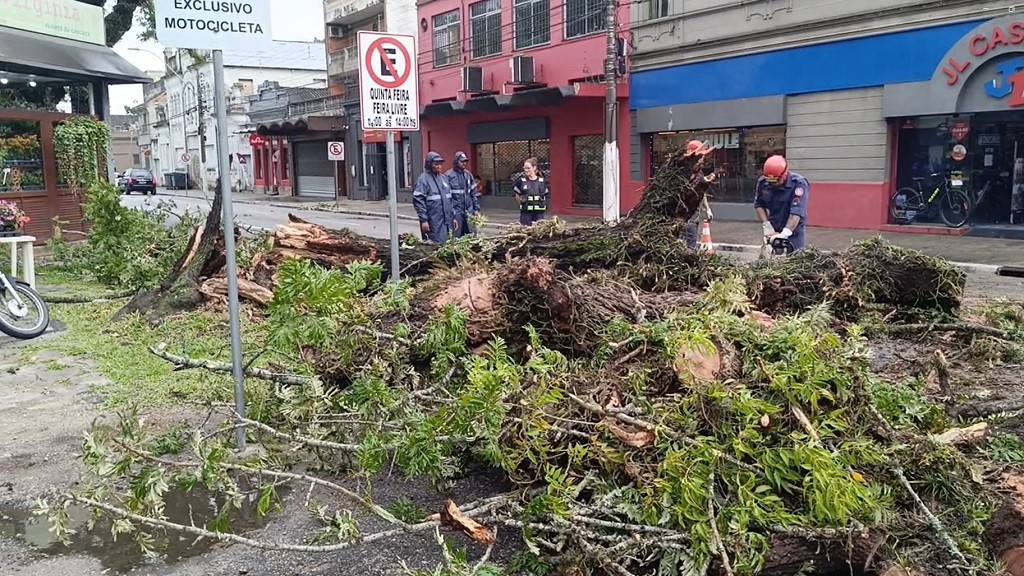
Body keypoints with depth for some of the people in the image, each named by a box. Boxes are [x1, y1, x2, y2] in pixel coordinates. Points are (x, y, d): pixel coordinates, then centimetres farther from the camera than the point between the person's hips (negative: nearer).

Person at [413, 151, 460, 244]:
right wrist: (423, 220, -17)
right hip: (433, 223, -7)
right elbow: (418, 201, -13)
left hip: (447, 221, 7)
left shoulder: (443, 178, 15)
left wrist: (454, 216, 17)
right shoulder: (423, 179, -8)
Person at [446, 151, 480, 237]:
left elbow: (474, 193, 17)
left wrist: (476, 208, 13)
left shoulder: (468, 174, 12)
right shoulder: (449, 176, -7)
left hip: (468, 212, 6)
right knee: (456, 237, -3)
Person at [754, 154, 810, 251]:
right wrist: (766, 225, -10)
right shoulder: (763, 182, -7)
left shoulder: (798, 184, -21)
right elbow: (759, 205, 3)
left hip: (793, 232, -4)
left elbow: (796, 212, -29)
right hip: (773, 232, 4)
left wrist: (784, 234, -38)